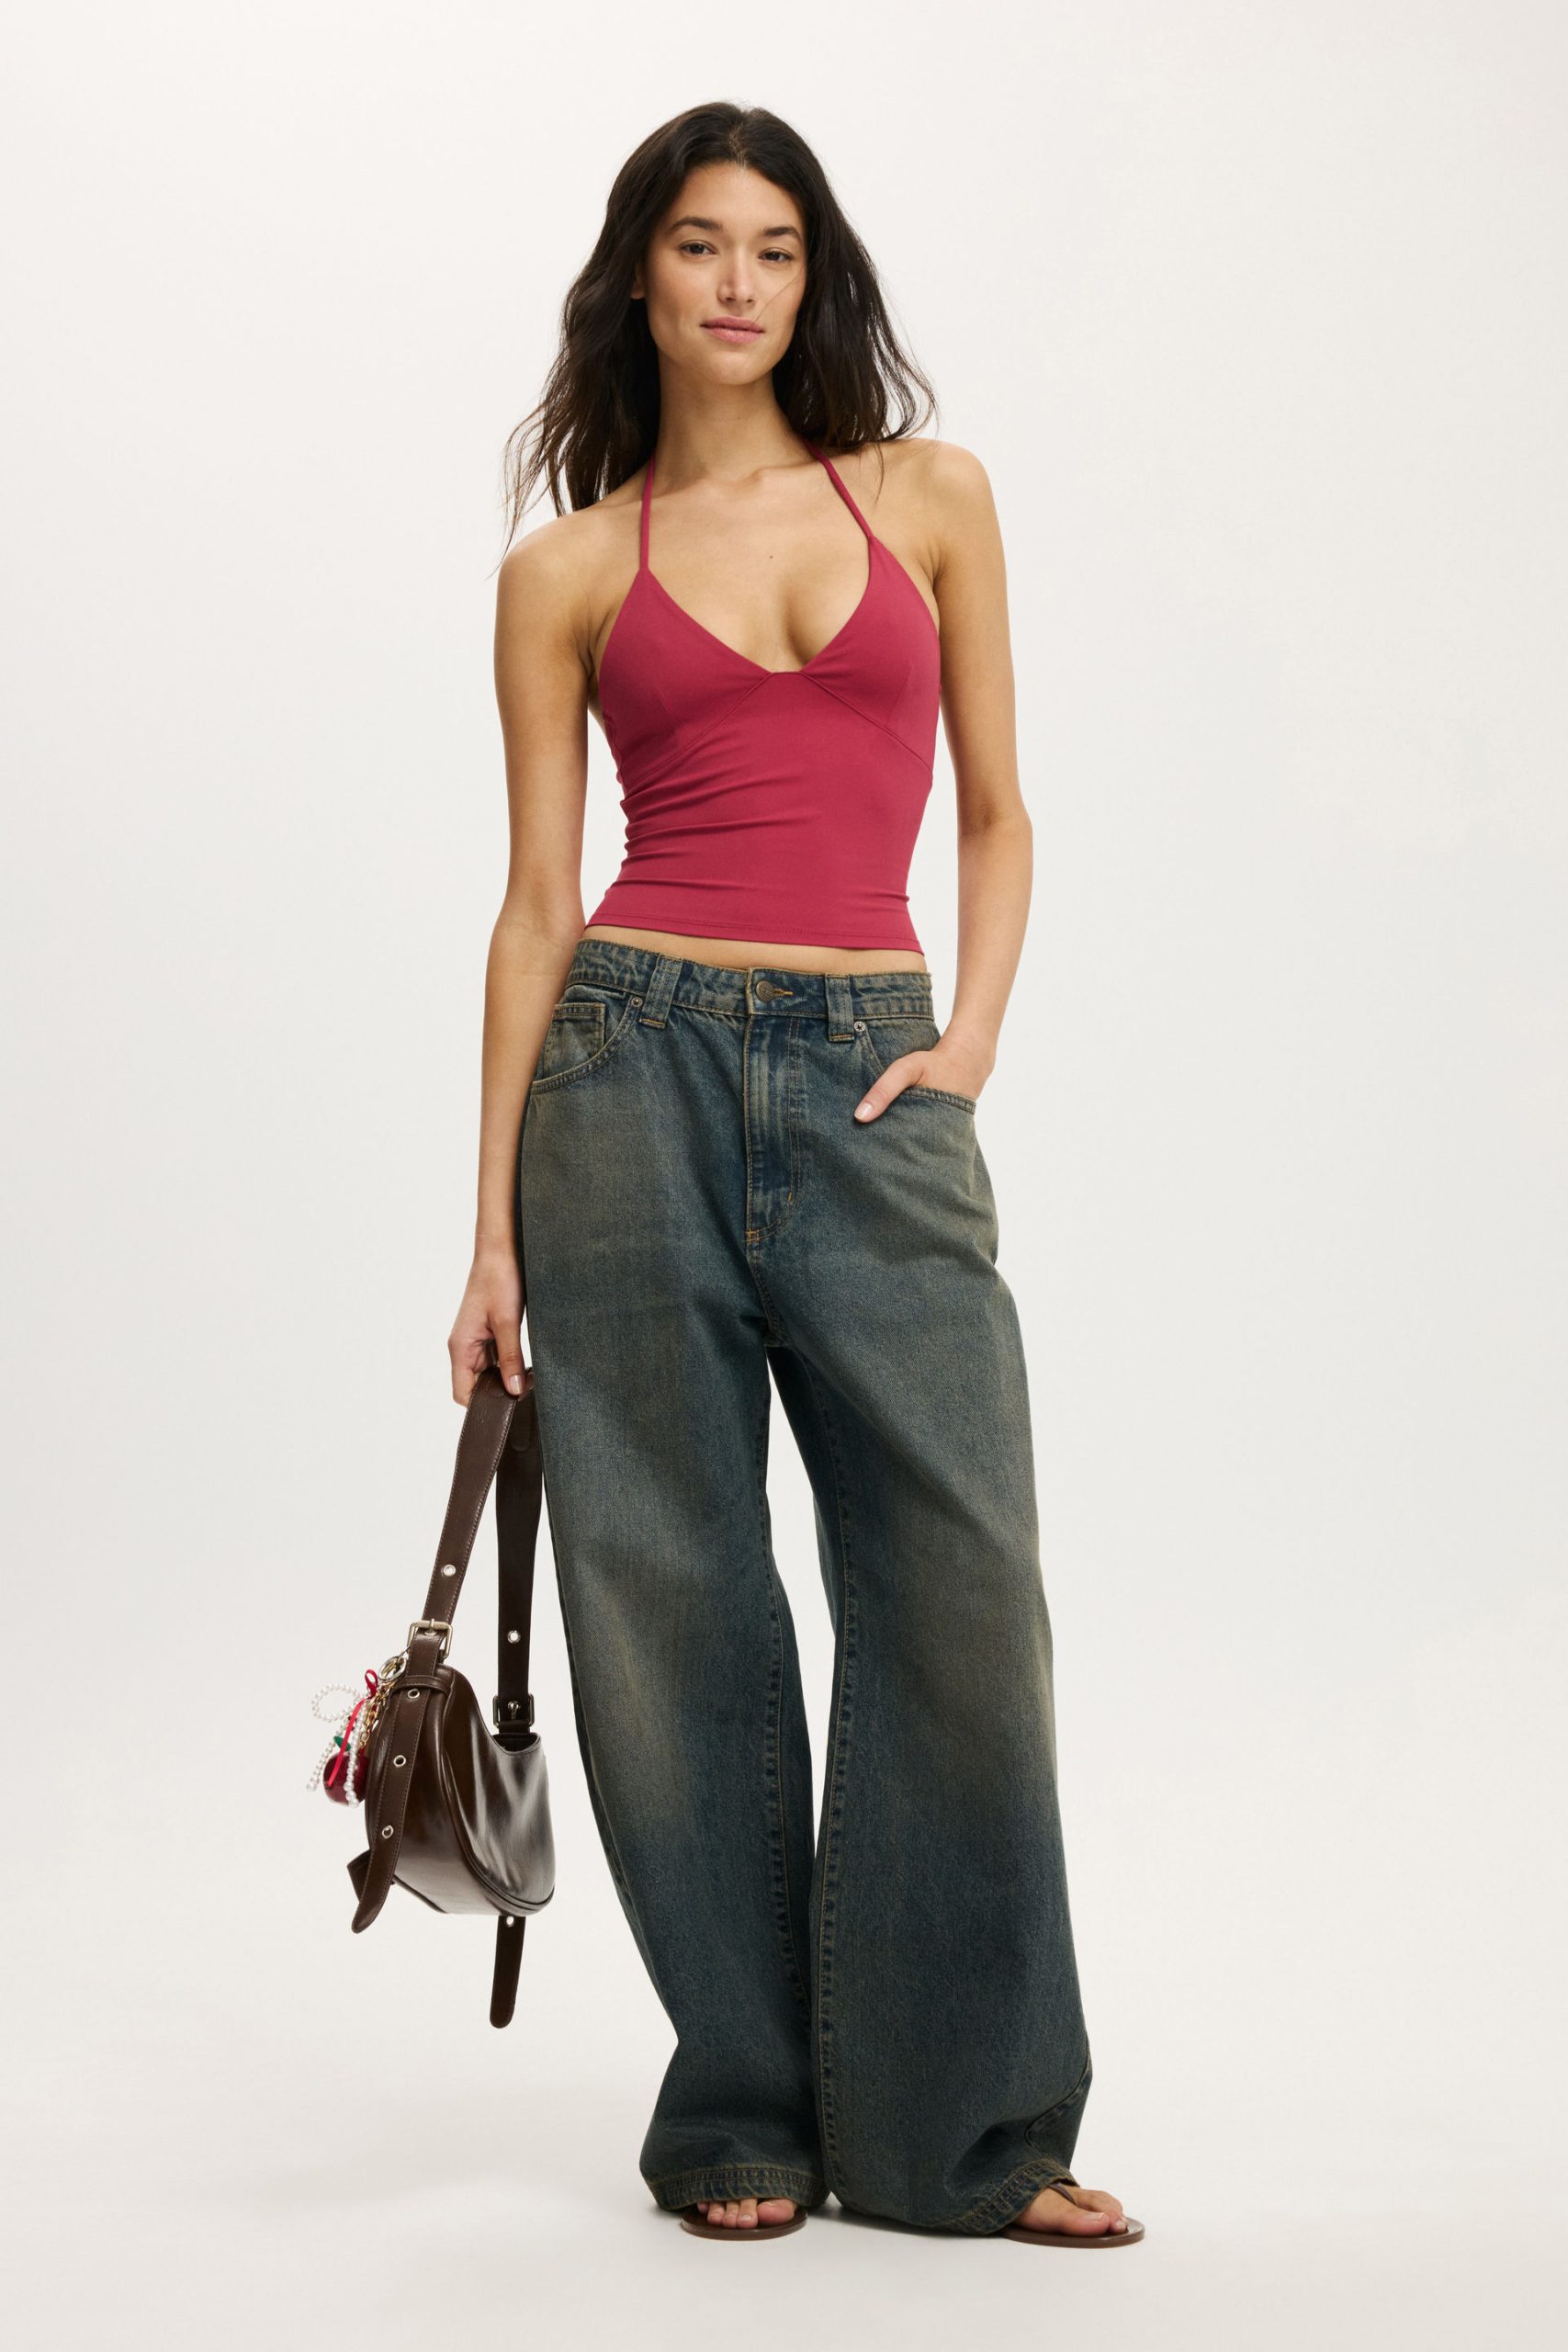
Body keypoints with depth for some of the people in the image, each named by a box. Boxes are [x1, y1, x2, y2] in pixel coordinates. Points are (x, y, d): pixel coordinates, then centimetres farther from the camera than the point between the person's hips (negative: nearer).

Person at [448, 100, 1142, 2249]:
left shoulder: (930, 495, 12)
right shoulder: (567, 568, 8)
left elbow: (994, 814, 14)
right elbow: (539, 897, 5)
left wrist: (970, 1041, -3)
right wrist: (495, 1228, 1)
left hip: (873, 1078, 1)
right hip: (640, 1065, -1)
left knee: (958, 1583, -7)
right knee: (672, 1594, 1)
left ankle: (961, 2127, 5)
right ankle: (742, 2113, 14)